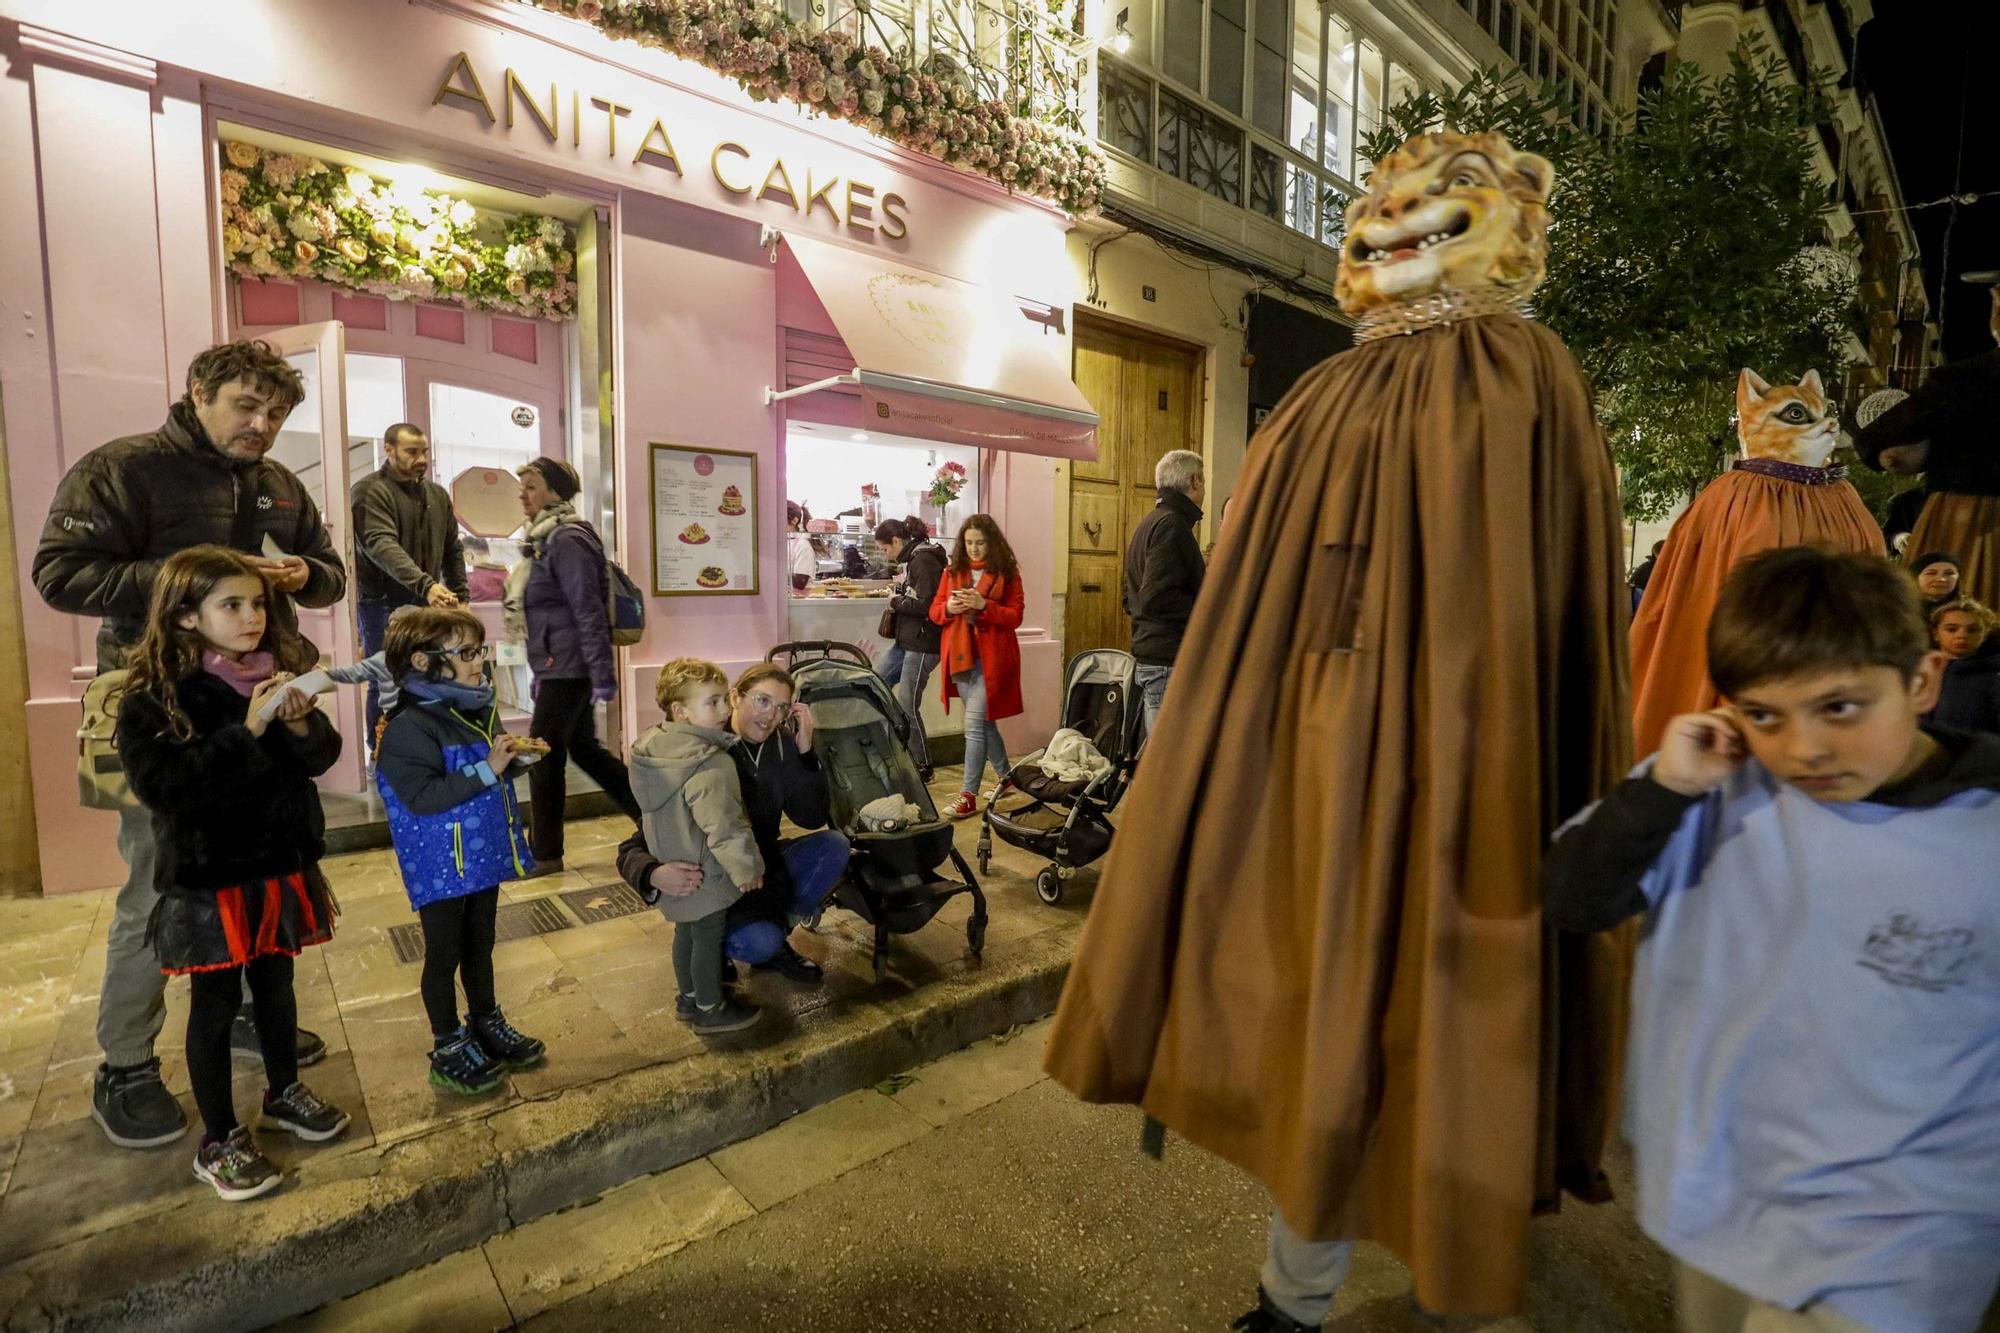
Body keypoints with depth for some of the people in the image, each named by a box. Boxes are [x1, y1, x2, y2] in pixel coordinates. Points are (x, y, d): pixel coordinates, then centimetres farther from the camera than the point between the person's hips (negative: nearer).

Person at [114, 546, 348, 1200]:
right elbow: (163, 785, -23)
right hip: (206, 879, -4)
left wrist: (300, 724, -17)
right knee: (215, 1002, 9)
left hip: (279, 866, 5)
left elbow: (321, 757, 3)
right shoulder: (155, 694, -13)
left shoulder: (277, 673, 2)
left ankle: (283, 1092, 40)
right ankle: (218, 1140, 26)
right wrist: (247, 731, -28)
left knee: (276, 983, 19)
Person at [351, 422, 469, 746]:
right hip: (383, 605, -5)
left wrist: (461, 596, 9)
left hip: (426, 605, 5)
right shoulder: (369, 491, -9)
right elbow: (382, 546, -24)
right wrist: (426, 584, -38)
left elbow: (452, 550, 17)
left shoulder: (438, 494, 12)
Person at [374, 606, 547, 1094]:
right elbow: (423, 797, -28)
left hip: (483, 854, 8)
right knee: (444, 954, 10)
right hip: (441, 866, -7)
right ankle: (448, 1048, 26)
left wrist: (514, 758, -2)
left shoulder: (480, 710, 4)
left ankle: (486, 1023, 40)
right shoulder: (410, 726, -20)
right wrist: (487, 768, -28)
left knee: (480, 944, 22)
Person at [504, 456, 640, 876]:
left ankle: (545, 854, 13)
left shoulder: (566, 540, -16)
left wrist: (602, 675, -24)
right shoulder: (544, 538, 14)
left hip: (567, 668, -10)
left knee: (544, 756, -1)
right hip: (557, 666, 10)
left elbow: (589, 611, -21)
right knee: (583, 748, 16)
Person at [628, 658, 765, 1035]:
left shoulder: (654, 746, -1)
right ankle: (711, 1011, 26)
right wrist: (747, 866, -18)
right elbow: (724, 825, -31)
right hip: (705, 876, -9)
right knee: (709, 938, 9)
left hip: (674, 869, 9)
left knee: (686, 931, 24)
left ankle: (689, 997, 42)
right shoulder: (710, 766, -30)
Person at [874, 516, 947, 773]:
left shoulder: (924, 559, -15)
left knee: (907, 707, -3)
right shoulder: (911, 559, 14)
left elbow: (926, 605, -23)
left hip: (922, 644, -10)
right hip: (904, 640, 10)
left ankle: (923, 768, 13)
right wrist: (896, 597, 1)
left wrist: (896, 601, -8)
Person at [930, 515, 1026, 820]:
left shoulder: (1007, 572, -1)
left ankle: (969, 795, -4)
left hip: (990, 658, -5)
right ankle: (1006, 773, 35)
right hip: (960, 657, 5)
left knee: (974, 724, -10)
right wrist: (949, 607, -11)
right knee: (984, 721, 15)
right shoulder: (952, 571, 10)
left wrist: (984, 605, -20)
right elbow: (934, 611, 11)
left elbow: (1014, 617, -6)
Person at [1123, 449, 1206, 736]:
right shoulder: (1172, 525, -13)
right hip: (1171, 661, -10)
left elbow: (1130, 601, 23)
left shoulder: (1146, 524, 18)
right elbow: (1157, 599, -23)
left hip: (1149, 656, 10)